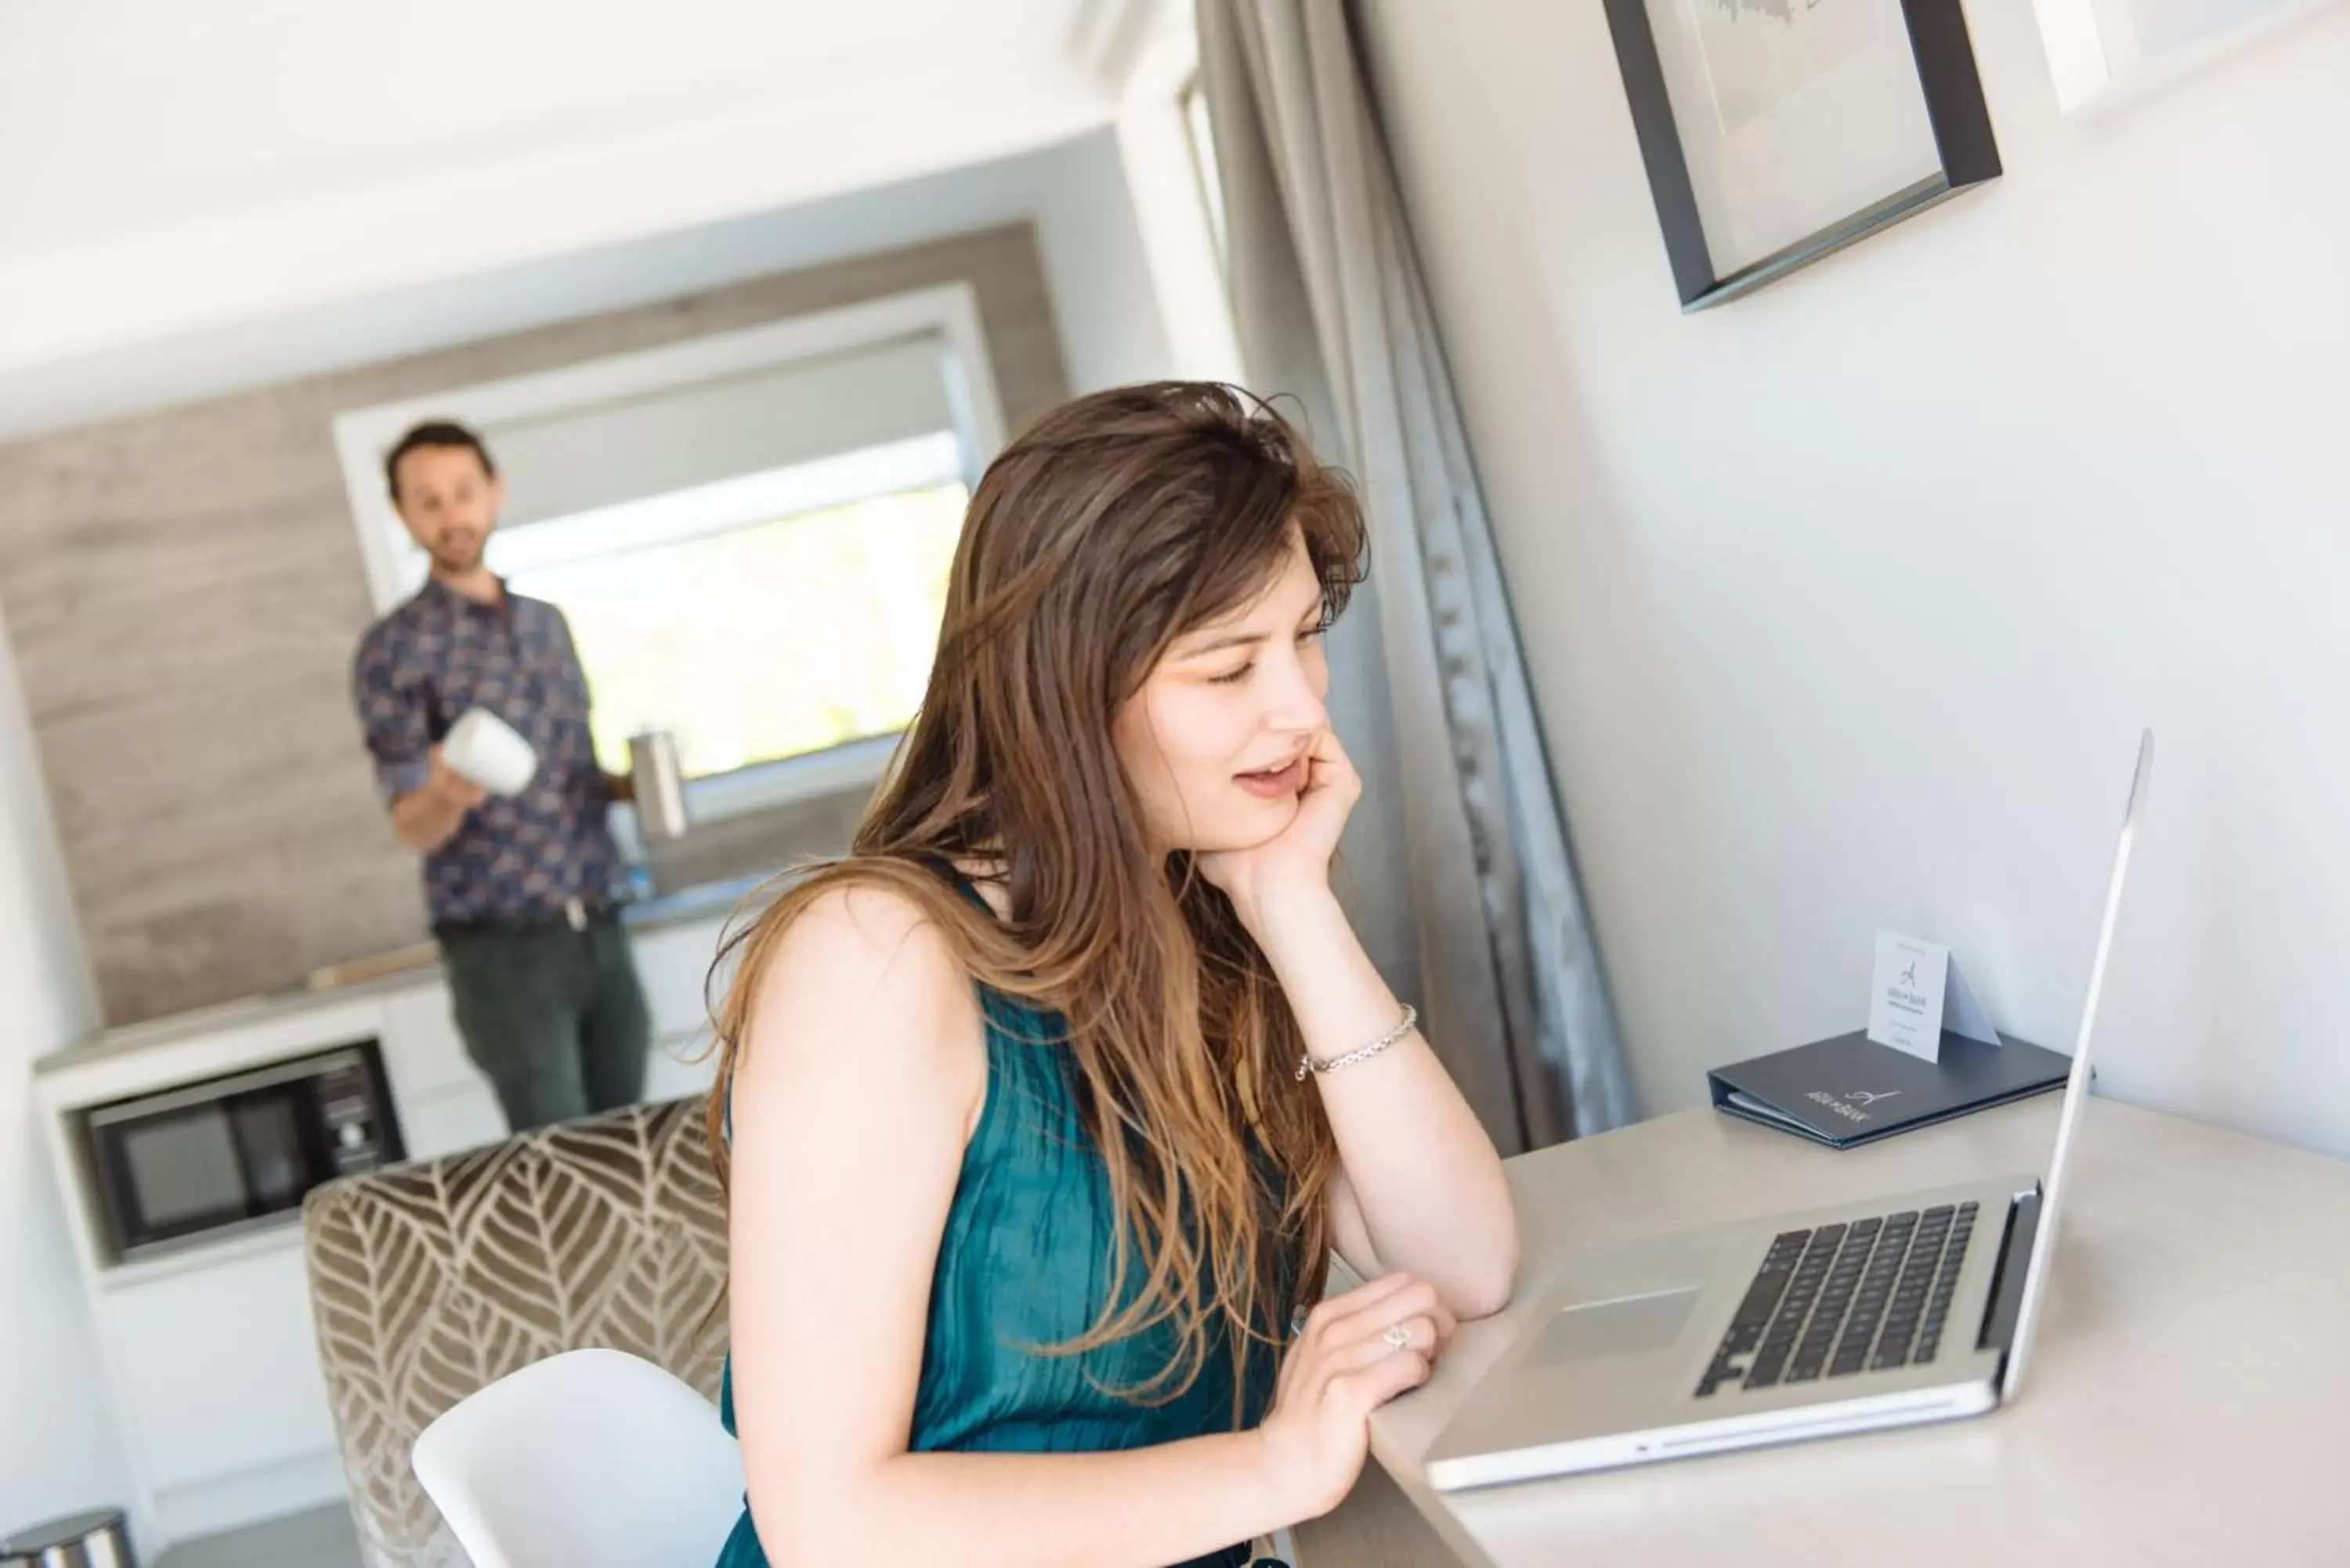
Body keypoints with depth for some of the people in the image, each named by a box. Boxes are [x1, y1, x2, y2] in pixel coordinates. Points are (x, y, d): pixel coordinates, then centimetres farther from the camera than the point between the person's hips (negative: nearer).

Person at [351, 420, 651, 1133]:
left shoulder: (547, 622, 13)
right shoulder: (394, 649, -5)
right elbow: (412, 826, -10)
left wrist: (631, 785, 1)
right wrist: (448, 794, -33)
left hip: (602, 935, 5)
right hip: (504, 952, -5)